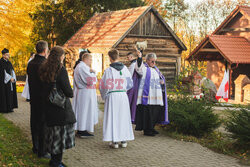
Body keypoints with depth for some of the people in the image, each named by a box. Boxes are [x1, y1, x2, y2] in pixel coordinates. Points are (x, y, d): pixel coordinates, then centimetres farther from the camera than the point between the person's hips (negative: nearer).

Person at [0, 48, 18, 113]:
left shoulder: (9, 62, 15)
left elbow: (12, 71, 12)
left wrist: (13, 78, -3)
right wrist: (10, 78, -14)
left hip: (11, 80, 8)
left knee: (10, 94, 7)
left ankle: (9, 108, 12)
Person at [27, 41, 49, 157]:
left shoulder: (30, 63, 5)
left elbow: (30, 81, 12)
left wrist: (32, 96, 19)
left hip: (33, 98, 8)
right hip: (43, 99, -8)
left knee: (34, 122, 16)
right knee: (43, 124, 0)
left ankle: (35, 148, 29)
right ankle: (42, 151, 7)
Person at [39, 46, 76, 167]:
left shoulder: (44, 69, 6)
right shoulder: (61, 69, -16)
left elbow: (44, 87, 13)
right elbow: (68, 91, -15)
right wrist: (71, 93, 4)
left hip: (48, 106, 7)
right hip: (61, 106, -7)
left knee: (53, 131, 15)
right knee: (62, 131, 3)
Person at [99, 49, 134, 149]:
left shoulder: (109, 70, -11)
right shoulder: (125, 69, 1)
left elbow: (103, 86, -7)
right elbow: (130, 84, 8)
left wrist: (104, 96, 10)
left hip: (112, 96, -3)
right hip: (123, 95, 4)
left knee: (113, 117, 4)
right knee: (123, 117, 12)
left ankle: (114, 141, 4)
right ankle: (124, 140, 16)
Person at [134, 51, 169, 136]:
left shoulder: (155, 69, 20)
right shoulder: (144, 68, -3)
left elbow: (160, 78, 29)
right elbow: (138, 67, -26)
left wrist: (162, 82, 4)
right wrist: (139, 57, -44)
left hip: (156, 95, 8)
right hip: (147, 95, -8)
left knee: (155, 112, 10)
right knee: (147, 112, -6)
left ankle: (151, 128, 22)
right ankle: (146, 130, 1)